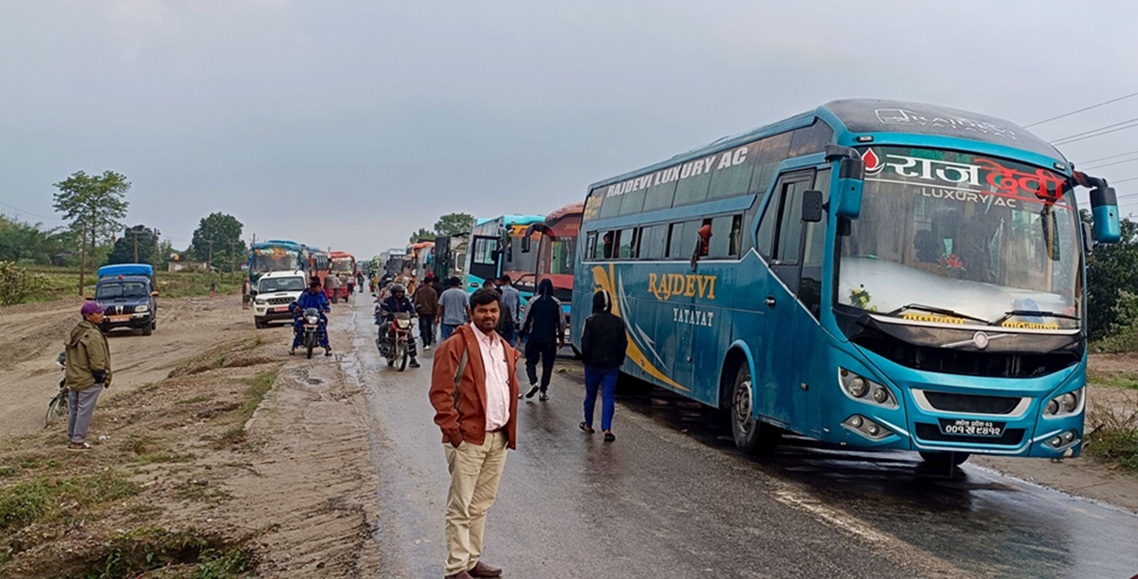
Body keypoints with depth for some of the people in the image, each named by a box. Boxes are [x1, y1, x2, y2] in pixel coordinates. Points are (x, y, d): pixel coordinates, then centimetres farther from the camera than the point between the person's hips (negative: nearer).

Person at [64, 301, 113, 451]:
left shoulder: (75, 332, 9)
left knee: (73, 410, 16)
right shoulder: (93, 336, -21)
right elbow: (97, 361, -21)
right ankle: (77, 441, 1)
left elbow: (67, 355, 16)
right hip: (89, 381, -9)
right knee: (84, 411, -2)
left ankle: (72, 438, 26)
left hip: (73, 378, 9)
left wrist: (72, 372, 21)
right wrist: (102, 376, -11)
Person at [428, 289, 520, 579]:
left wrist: (511, 430, 13)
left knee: (481, 505, 16)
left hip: (498, 438, 7)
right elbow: (440, 392, -14)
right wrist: (452, 430, -19)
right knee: (461, 507, 0)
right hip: (468, 438, -7)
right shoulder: (456, 345, -10)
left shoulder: (505, 348, 13)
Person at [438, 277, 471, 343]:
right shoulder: (463, 293, -3)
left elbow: (440, 307, -2)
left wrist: (438, 317, 7)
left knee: (445, 338, 1)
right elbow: (467, 307, -1)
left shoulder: (445, 293, -3)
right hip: (459, 320, 1)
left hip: (447, 320, -1)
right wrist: (469, 317, 10)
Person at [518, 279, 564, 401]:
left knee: (531, 361, 10)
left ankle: (533, 383, -15)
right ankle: (544, 391, 7)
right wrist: (561, 338, 15)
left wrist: (521, 335, 8)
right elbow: (561, 322, 5)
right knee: (547, 365, 9)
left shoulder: (533, 301, -3)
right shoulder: (557, 303, 1)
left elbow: (526, 320, -1)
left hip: (534, 337, -1)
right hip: (550, 339, 1)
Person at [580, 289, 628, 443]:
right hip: (612, 365, 2)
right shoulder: (618, 322, 0)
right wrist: (618, 361, 13)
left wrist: (585, 360, 4)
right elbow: (623, 344, 3)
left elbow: (585, 343, -10)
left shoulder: (591, 320, -10)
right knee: (608, 396, 0)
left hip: (593, 364, -2)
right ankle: (607, 428, -12)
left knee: (590, 395, 15)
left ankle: (588, 424, 29)